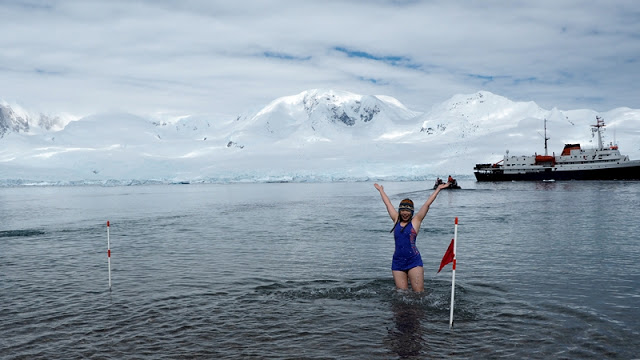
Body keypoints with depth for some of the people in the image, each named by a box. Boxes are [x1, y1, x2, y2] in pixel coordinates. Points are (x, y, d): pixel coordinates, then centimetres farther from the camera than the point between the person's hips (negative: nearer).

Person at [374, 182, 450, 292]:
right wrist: (381, 190, 32)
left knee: (419, 292, -6)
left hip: (414, 261, -3)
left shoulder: (415, 221, 3)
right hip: (397, 262, 3)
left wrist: (438, 189, 5)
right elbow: (387, 203, 22)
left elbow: (427, 204, 3)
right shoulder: (396, 220, 11)